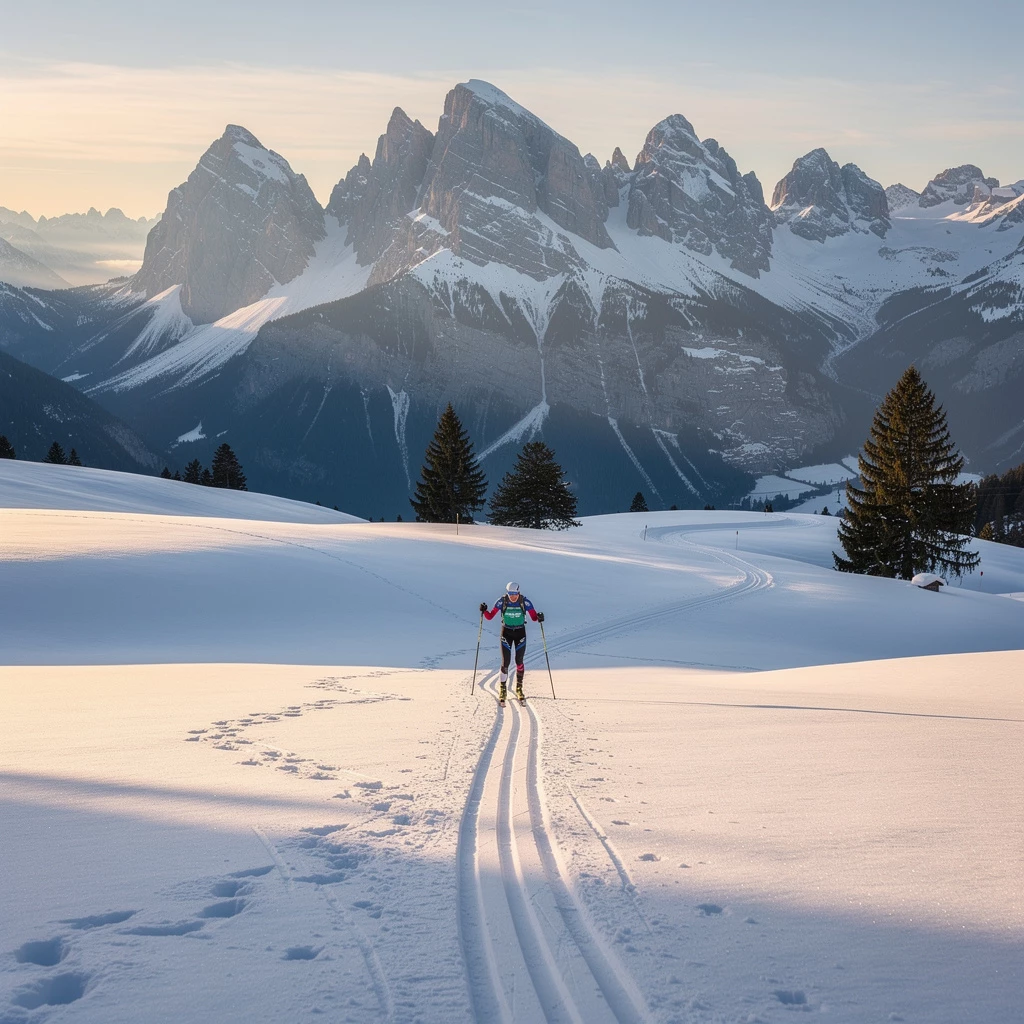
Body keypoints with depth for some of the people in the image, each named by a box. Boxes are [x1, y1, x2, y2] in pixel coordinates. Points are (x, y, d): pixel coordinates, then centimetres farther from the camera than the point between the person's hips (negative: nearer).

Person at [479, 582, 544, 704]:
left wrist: (539, 617, -31)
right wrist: (484, 611, -30)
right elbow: (490, 616, -11)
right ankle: (502, 689, 6)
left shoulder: (525, 601, -14)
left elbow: (533, 617, -10)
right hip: (506, 632, 0)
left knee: (519, 661, 1)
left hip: (520, 633, 0)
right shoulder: (502, 601, -14)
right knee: (506, 662, -7)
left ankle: (519, 688, 18)